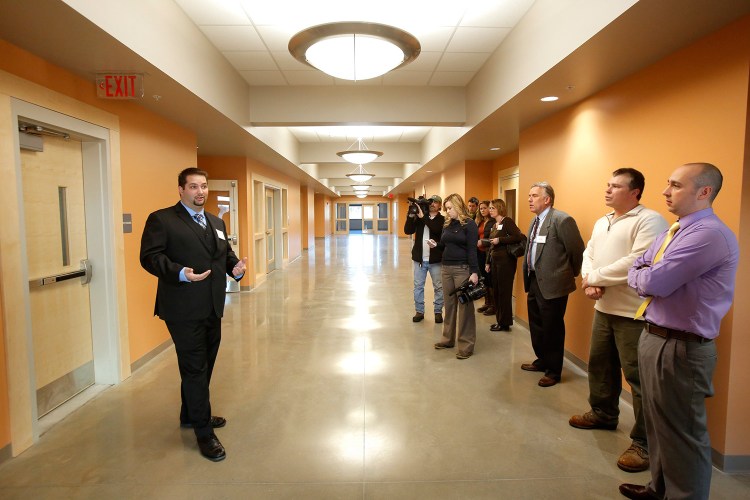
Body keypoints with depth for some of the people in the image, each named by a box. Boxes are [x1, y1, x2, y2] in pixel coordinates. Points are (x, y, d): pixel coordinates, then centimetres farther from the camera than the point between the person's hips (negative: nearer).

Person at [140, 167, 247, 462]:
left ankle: (190, 416, 40)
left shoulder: (216, 222, 16)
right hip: (184, 310, -7)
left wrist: (236, 268, -5)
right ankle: (204, 433, 13)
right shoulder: (161, 220, -6)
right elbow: (150, 257, -14)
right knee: (195, 369, 0)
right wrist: (180, 273, -29)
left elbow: (226, 254, 17)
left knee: (203, 367, 19)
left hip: (213, 308, 7)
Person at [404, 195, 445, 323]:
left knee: (438, 287, 6)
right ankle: (419, 311, 19)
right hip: (420, 258, 3)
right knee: (418, 286, 8)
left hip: (435, 259, -3)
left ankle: (438, 312, 18)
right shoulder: (419, 217, 7)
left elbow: (437, 229, -24)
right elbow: (408, 231, -5)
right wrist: (411, 215, -16)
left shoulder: (442, 219, -2)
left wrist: (423, 217, -24)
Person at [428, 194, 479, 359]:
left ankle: (466, 345, 8)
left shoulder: (469, 224, -8)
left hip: (463, 269, -6)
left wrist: (474, 272, -19)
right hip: (446, 268, 7)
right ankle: (448, 338, 25)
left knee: (465, 306, 0)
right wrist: (436, 244, -2)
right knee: (449, 304, 13)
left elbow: (472, 249, -14)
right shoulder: (447, 224, 12)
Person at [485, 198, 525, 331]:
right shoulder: (494, 225, 16)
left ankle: (505, 323, 7)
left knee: (504, 291, -2)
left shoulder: (507, 221, -8)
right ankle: (499, 320, 20)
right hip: (495, 260, 8)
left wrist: (500, 240, -19)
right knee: (496, 291, 10)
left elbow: (519, 237, -21)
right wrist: (488, 262, 15)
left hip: (506, 260, -8)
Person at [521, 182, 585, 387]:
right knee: (536, 326, 20)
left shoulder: (562, 220, -16)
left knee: (552, 329, 5)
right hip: (534, 282, 9)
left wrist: (571, 274, -1)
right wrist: (529, 279, 12)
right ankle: (542, 360, 40)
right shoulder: (535, 221, 11)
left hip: (552, 285, -8)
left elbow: (578, 250, -14)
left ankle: (554, 371, 22)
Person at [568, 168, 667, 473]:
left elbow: (636, 263, -24)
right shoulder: (602, 222, 14)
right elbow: (588, 255, 12)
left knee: (637, 376, -2)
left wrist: (595, 277, -14)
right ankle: (603, 414, 40)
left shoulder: (649, 220, -14)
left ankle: (644, 443, 11)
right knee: (599, 364, 19)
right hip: (604, 308, 9)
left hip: (634, 313, -9)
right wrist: (589, 282, -9)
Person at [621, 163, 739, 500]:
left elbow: (653, 283, -25)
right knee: (658, 423, 23)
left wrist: (644, 275, -4)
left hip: (680, 348, -10)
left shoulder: (709, 234, -20)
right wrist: (649, 276, -9)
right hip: (653, 337, 10)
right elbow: (635, 273, 12)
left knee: (681, 433, 5)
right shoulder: (670, 233, 11)